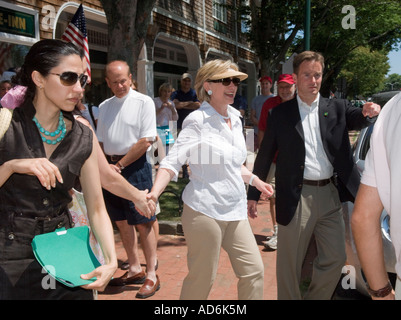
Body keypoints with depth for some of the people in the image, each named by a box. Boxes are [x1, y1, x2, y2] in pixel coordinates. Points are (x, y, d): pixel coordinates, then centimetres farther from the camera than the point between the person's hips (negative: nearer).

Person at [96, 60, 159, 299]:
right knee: (122, 222, 13)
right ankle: (135, 269, 28)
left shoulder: (143, 102, -6)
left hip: (134, 166, -6)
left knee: (143, 223, -2)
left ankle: (151, 275, 9)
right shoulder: (105, 106, 13)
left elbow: (146, 140, -13)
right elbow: (101, 141, 18)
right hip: (111, 167, 7)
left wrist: (120, 165, -13)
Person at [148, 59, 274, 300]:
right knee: (202, 279, 2)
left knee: (254, 271, 9)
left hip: (235, 211, 7)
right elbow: (173, 162, -17)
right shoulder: (198, 120, -10)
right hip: (205, 210, -7)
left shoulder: (235, 119, 10)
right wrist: (154, 193, -31)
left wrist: (255, 180, 25)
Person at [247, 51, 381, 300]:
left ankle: (316, 297, 33)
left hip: (330, 195, 3)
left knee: (335, 258, 11)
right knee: (289, 265, 5)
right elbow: (265, 156, 3)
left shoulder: (337, 108, 10)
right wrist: (253, 195, 1)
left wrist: (370, 113, -30)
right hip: (296, 197, -3)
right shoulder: (280, 114, 2)